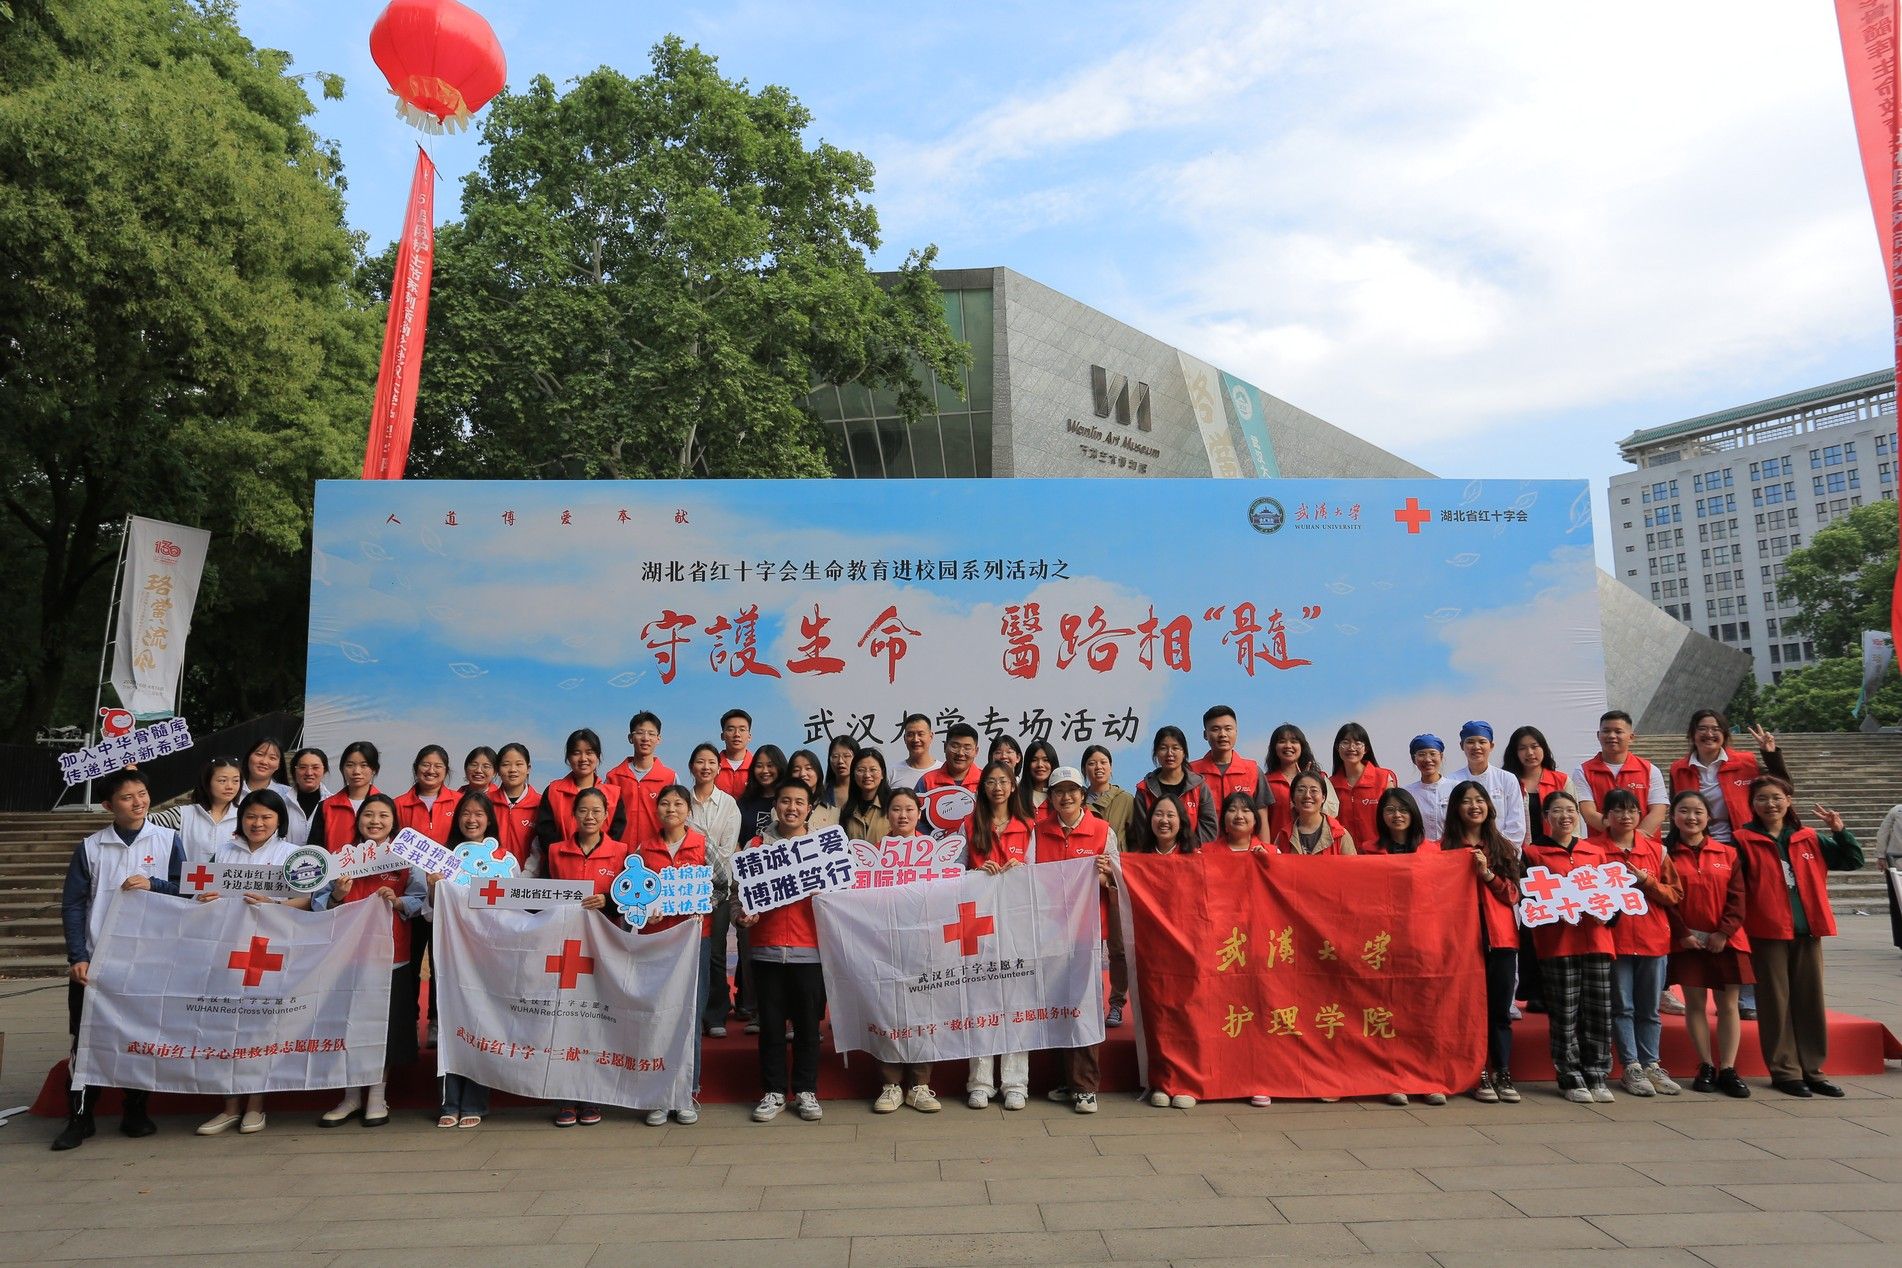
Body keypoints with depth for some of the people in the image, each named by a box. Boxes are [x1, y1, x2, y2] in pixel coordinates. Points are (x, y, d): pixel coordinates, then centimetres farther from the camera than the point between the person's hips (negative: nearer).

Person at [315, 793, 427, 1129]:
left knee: (386, 1024, 2)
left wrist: (397, 901, -20)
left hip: (390, 953, -1)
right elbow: (319, 902, 5)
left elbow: (420, 900, -2)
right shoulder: (341, 853, 10)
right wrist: (336, 896, -15)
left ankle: (378, 1096, 16)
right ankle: (351, 1096, 20)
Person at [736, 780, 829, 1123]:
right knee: (771, 1025, 8)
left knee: (808, 1024, 6)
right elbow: (739, 892, 7)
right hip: (767, 950, 0)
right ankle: (773, 1092, 20)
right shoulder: (755, 845, 6)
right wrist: (740, 916, -11)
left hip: (809, 951, 0)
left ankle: (806, 1091, 19)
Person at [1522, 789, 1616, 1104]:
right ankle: (1570, 1079, 9)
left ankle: (1596, 1076, 16)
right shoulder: (1533, 852, 5)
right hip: (1557, 941, -3)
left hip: (1596, 937, 3)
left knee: (1599, 1012, 4)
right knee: (1564, 1014, 0)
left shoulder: (1596, 851, 16)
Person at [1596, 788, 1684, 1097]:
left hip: (1653, 939, 3)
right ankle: (1631, 1067, 8)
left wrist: (1646, 881, -9)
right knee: (1622, 1007, 2)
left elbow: (1675, 895, 6)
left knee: (1649, 1009, 10)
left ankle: (1651, 1065, 19)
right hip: (1614, 938, -3)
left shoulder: (1656, 850, 9)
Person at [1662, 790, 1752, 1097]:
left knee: (1728, 1005, 4)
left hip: (1726, 941, 2)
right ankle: (1705, 1067, 14)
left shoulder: (1727, 854, 5)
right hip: (1687, 941, -1)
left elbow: (1736, 898, 1)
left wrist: (1724, 932, -9)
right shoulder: (1666, 854, -1)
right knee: (1695, 1003, 4)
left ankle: (1727, 1069, 10)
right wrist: (1682, 933, -10)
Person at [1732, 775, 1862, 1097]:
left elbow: (1853, 861, 13)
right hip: (1766, 933, -4)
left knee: (1811, 1001, 10)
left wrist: (1840, 831, -1)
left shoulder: (1810, 839, 11)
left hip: (1807, 932, 5)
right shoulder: (1743, 841, -4)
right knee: (1776, 1002, 2)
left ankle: (1811, 1068, 21)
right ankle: (1784, 1070, 9)